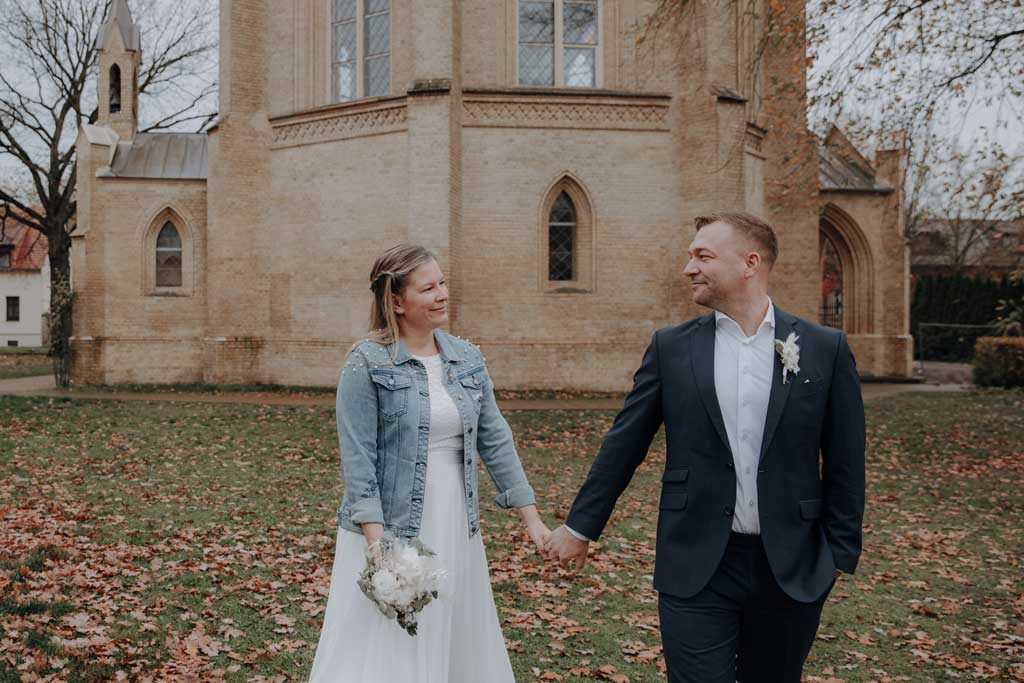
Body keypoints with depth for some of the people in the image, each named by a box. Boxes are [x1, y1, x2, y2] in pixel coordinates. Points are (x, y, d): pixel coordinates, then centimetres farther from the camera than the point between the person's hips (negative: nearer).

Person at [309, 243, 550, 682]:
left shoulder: (468, 359, 6)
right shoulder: (367, 364, -10)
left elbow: (494, 441, 8)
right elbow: (358, 458, -13)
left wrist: (531, 517, 5)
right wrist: (377, 540, -19)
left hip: (455, 531, 5)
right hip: (390, 531, -5)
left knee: (461, 648, 14)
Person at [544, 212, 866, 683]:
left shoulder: (826, 349, -2)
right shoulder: (671, 348, 0)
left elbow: (844, 464, 2)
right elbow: (623, 445, 5)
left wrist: (840, 554, 2)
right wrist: (580, 526, 7)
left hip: (791, 569, 1)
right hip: (696, 568, 0)